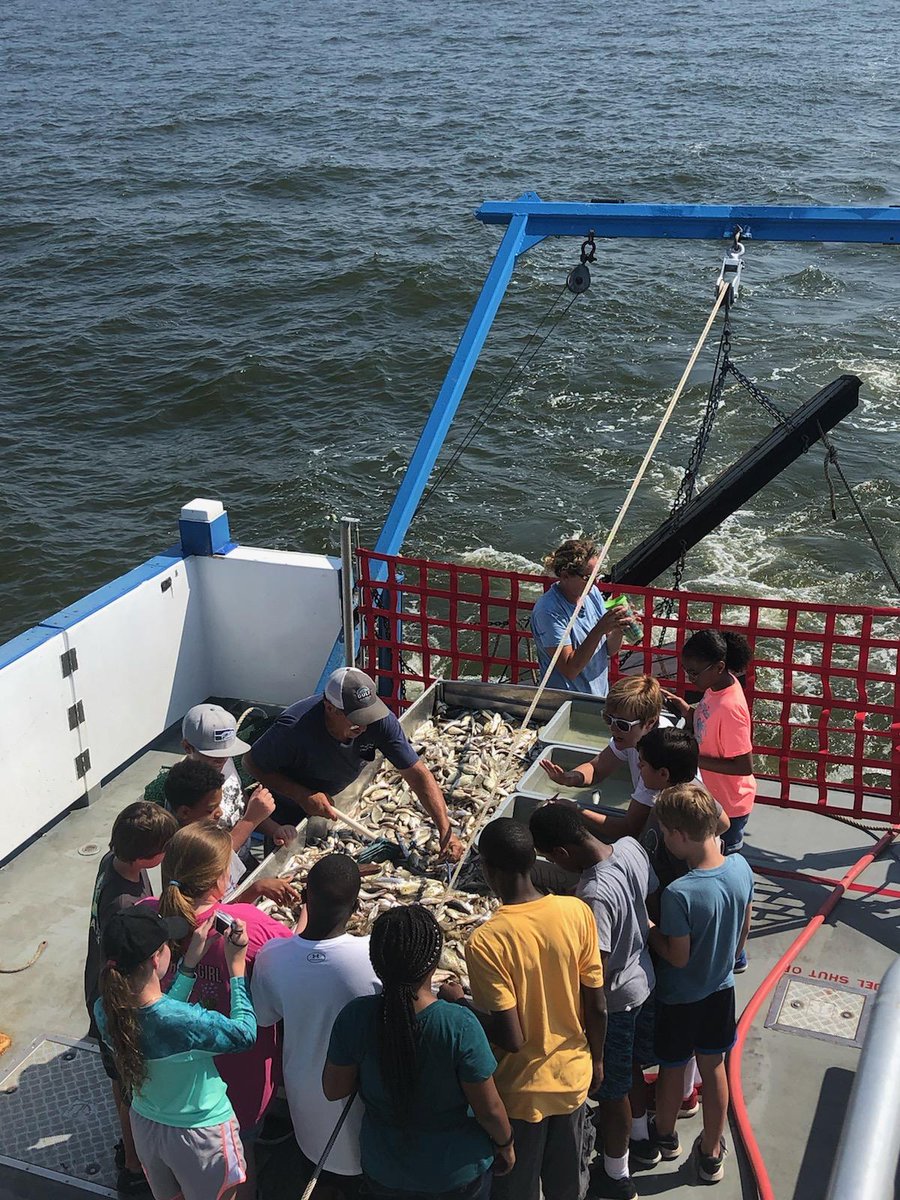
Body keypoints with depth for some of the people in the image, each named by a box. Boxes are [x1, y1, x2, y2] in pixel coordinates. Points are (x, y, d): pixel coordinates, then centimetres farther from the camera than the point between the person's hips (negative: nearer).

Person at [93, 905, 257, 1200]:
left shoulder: (105, 1011, -20)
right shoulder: (185, 1021, -38)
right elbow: (243, 1033, -19)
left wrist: (191, 961, -5)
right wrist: (236, 966, -13)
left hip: (146, 1127, 5)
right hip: (199, 1133, -5)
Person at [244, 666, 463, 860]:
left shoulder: (379, 720, -30)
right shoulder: (295, 729, -41)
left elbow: (417, 773, -28)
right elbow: (251, 763, -26)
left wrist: (445, 831, -37)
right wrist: (303, 796, -37)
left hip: (338, 803, 4)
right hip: (291, 810, -4)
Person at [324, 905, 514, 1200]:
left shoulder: (354, 1018, -23)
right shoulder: (460, 1026, -30)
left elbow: (334, 1090, -9)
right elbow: (489, 1109, -18)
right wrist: (505, 1145, 1)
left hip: (384, 1169, 2)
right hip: (458, 1168, -2)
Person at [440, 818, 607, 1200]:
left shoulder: (485, 942, -29)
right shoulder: (577, 912, -16)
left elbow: (511, 1038, -25)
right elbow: (597, 1005, -6)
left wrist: (457, 1003, -9)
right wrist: (596, 1060, 12)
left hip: (521, 1092, -4)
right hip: (573, 1076, 4)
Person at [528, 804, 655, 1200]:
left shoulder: (594, 896, -38)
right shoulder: (632, 846, -16)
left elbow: (595, 978, -31)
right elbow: (649, 900, 3)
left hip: (615, 999, -8)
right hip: (644, 978, 8)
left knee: (612, 1091, 16)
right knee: (632, 1067, 32)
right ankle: (639, 1134, 56)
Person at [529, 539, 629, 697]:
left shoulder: (592, 592, 1)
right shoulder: (548, 611, -20)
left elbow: (611, 650, 8)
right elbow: (569, 669, -22)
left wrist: (617, 628, -13)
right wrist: (599, 629, -26)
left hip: (600, 695, 6)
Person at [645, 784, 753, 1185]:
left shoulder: (679, 893, -36)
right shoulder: (741, 866, -17)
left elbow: (678, 956, -23)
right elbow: (744, 929, -1)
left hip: (679, 998, -5)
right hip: (721, 988, 5)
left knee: (671, 1070, 21)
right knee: (714, 1068, 22)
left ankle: (664, 1138, 46)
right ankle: (712, 1154, 39)